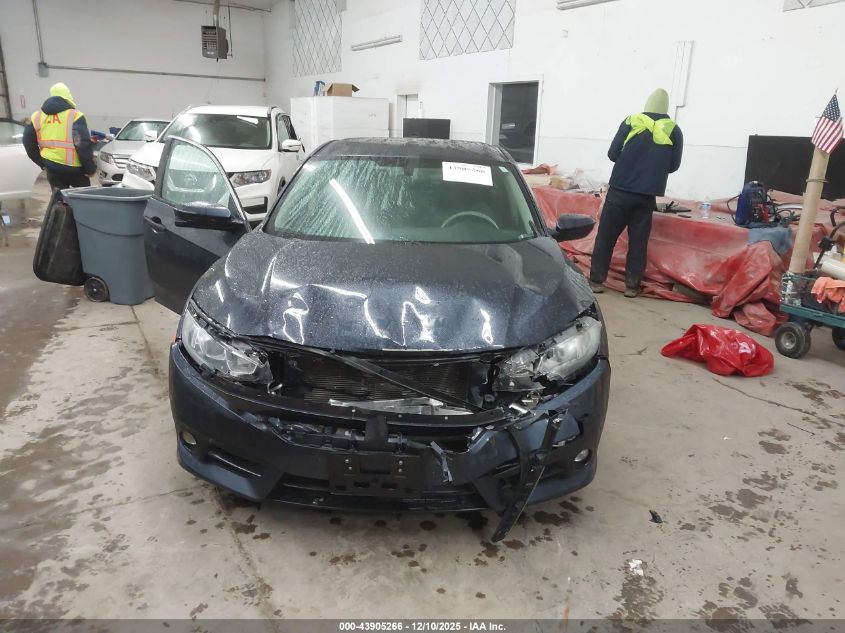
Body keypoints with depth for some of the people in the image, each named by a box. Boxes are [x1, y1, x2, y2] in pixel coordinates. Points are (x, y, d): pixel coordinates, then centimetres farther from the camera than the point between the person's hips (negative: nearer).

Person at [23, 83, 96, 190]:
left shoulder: (37, 116, 10)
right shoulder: (75, 116, -8)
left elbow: (29, 142, 14)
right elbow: (84, 145, -16)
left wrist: (42, 162, 24)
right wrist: (90, 168, -9)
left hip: (51, 168, 4)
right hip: (73, 167, -4)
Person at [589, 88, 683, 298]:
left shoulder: (631, 122, 0)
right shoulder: (674, 131, 4)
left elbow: (612, 154, 2)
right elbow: (674, 165, 7)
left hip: (620, 190, -1)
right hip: (647, 195, 1)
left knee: (606, 235, 5)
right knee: (638, 240, 8)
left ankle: (596, 280, 5)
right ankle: (632, 285, 9)